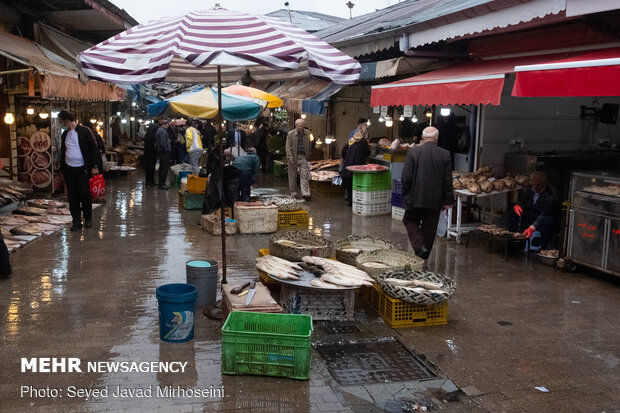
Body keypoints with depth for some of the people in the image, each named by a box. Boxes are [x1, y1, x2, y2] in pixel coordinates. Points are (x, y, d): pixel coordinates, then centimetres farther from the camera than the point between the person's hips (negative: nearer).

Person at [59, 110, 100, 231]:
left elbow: (93, 148, -6)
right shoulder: (64, 134, 11)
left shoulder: (84, 131, -5)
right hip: (69, 170, 5)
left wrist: (94, 166, -10)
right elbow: (62, 152, 19)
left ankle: (88, 219, 17)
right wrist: (62, 168, 15)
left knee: (84, 194, -1)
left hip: (82, 169, -5)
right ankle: (76, 221, 10)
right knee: (72, 196, 4)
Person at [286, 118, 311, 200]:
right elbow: (288, 147, -8)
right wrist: (290, 158, -15)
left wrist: (308, 155, 12)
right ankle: (293, 194, 16)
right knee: (293, 177, 5)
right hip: (293, 157, -2)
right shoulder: (290, 134, -5)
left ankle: (306, 194, -9)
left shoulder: (307, 133, 5)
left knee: (304, 175, -6)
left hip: (303, 157, 2)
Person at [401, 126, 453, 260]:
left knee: (410, 221, 15)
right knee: (429, 227, 13)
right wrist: (448, 201, 7)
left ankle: (420, 247, -6)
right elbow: (448, 180, -1)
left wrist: (405, 193, 7)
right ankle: (424, 255, 21)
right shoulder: (445, 155, -3)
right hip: (435, 199, 2)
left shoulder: (413, 151, -9)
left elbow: (406, 176, -9)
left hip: (416, 198, -2)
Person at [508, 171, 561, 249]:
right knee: (512, 213, -8)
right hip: (532, 217, 7)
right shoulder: (530, 190, -1)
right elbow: (522, 201, 13)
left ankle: (543, 248, -29)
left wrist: (532, 228, -48)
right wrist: (517, 205, -15)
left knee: (549, 221, -40)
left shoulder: (551, 195, -24)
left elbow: (544, 215, -34)